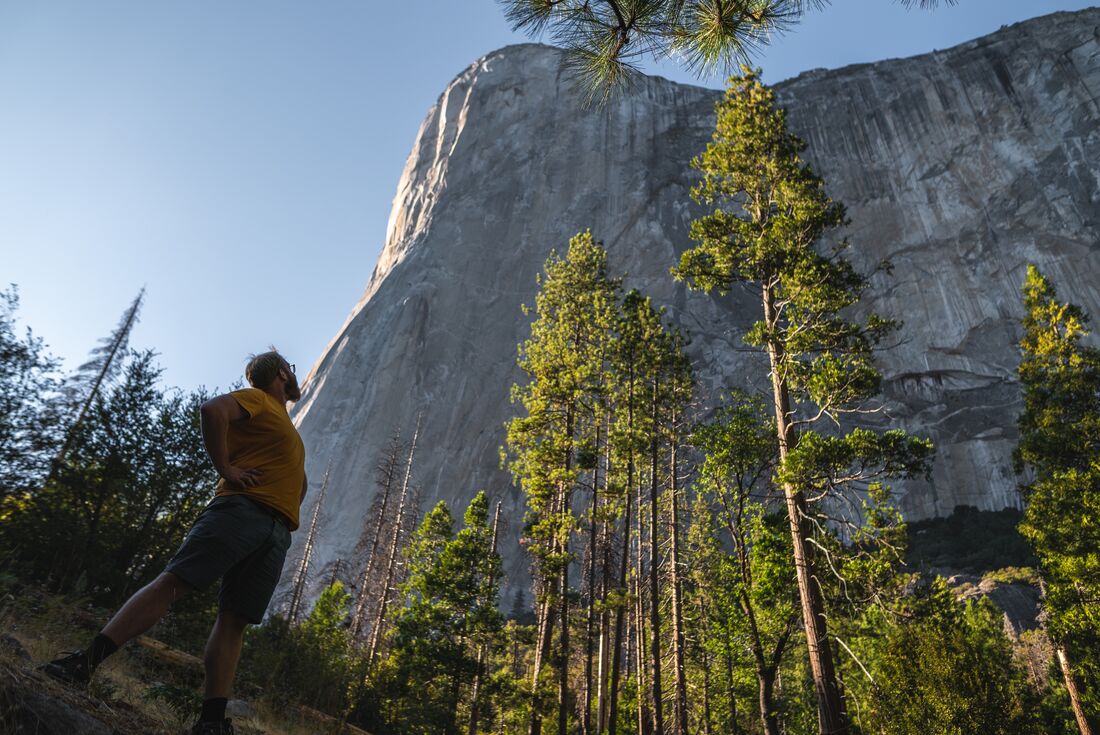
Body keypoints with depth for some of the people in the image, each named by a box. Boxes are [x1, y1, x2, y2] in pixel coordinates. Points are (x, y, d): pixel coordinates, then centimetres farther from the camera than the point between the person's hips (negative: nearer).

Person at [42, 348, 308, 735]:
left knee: (235, 620, -1)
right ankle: (84, 662, -10)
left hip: (277, 533, 6)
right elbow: (214, 409, -14)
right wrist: (225, 468, -13)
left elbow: (298, 478, 41)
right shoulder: (257, 399, 8)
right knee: (173, 580, -15)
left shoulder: (288, 426, 31)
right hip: (241, 509, -6)